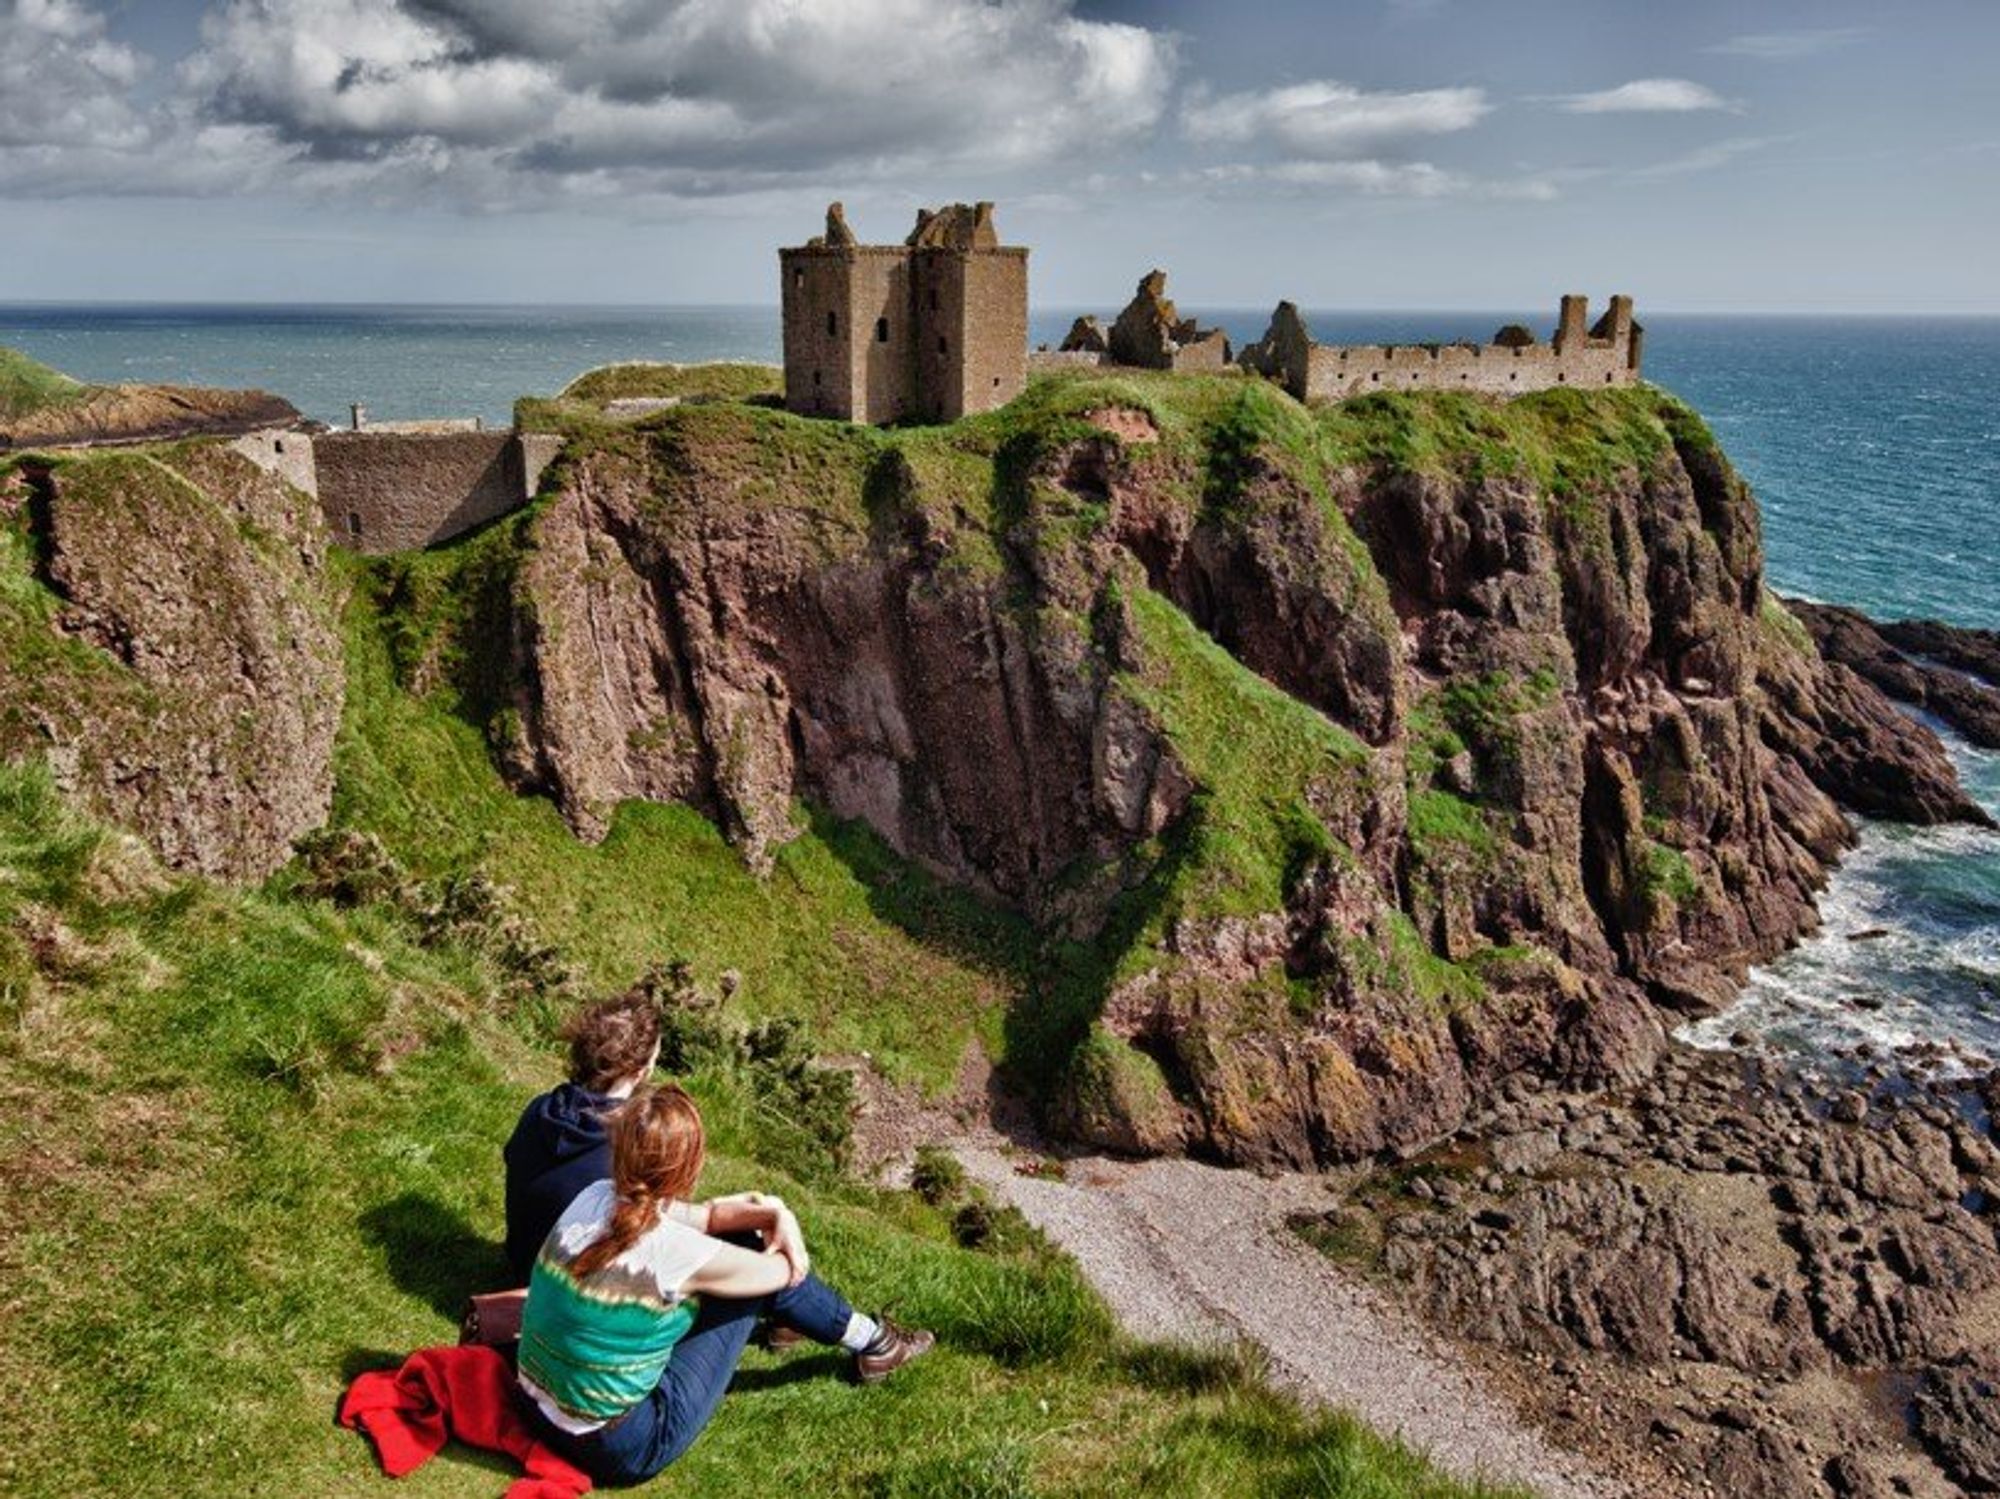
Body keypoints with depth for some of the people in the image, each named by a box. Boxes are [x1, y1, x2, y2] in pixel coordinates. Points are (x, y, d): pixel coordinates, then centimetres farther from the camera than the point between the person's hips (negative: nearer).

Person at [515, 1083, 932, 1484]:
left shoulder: (596, 1197, -8)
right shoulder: (676, 1252, -27)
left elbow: (706, 1214, 10)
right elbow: (787, 1270, -6)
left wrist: (772, 1211, -5)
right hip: (620, 1449, -7)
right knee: (760, 1279, 2)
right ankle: (870, 1341, 26)